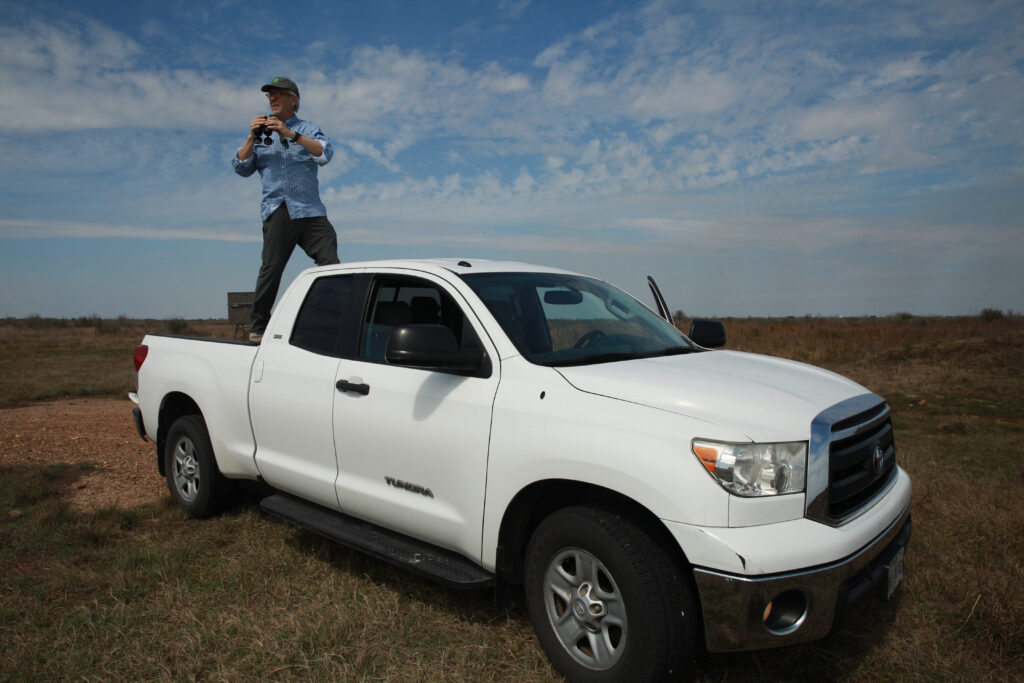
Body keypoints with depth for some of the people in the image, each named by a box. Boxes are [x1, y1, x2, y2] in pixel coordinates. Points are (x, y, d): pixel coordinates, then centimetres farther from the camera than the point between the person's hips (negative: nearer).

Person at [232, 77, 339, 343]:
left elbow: (325, 153, -6)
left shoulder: (308, 128, 16)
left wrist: (290, 134, -15)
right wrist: (252, 138, -1)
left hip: (310, 209, 0)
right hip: (276, 209, 0)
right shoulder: (261, 133, 22)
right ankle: (258, 326, -2)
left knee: (330, 264, -9)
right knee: (271, 267, -9)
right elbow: (241, 167, 12)